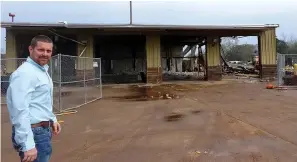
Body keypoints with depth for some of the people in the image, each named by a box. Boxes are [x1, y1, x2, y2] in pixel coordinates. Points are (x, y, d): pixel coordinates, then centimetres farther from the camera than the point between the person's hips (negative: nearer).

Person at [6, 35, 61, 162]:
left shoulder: (42, 71, 13)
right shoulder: (25, 72, -19)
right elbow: (20, 110, -26)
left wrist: (52, 119, 17)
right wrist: (27, 145, -27)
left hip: (43, 130, 10)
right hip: (34, 133, -10)